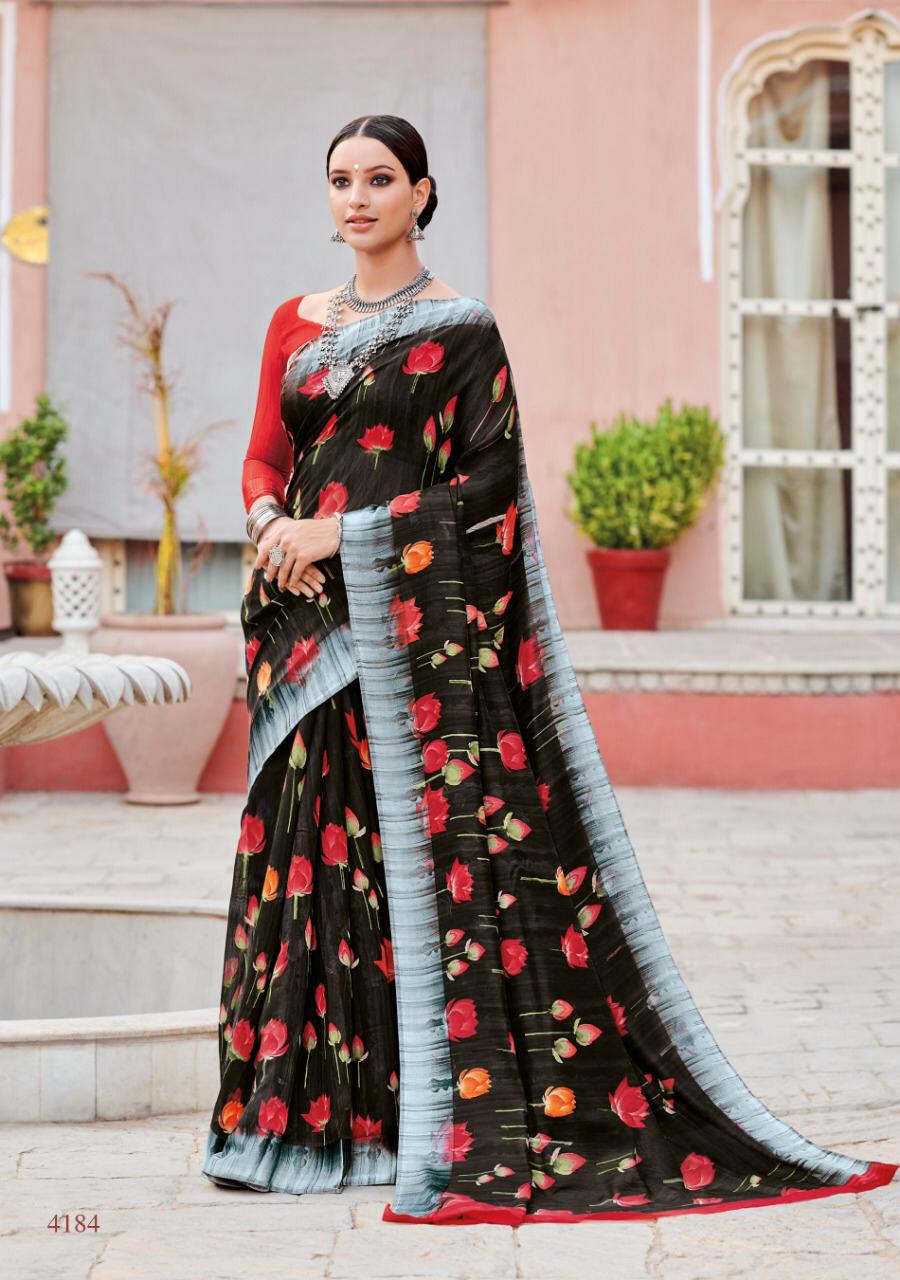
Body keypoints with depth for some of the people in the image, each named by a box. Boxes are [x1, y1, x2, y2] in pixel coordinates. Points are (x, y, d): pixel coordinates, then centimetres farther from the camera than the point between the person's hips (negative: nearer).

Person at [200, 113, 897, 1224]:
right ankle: (309, 1112, 10)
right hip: (309, 624, 5)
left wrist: (348, 533, -13)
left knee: (434, 848, -8)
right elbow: (262, 461, 13)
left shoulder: (462, 330, 0)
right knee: (313, 861, 4)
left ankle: (457, 1128, -6)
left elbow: (491, 482, -7)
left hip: (419, 625, -5)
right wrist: (273, 524, -10)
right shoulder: (296, 325, 15)